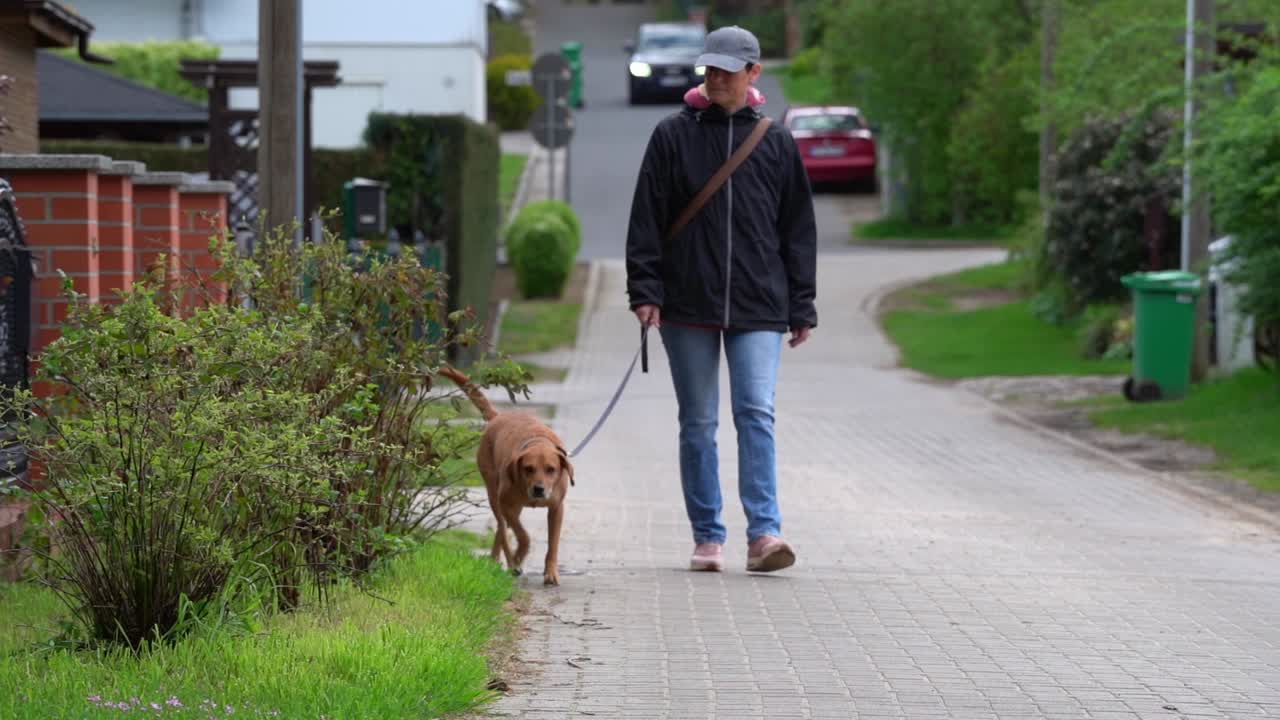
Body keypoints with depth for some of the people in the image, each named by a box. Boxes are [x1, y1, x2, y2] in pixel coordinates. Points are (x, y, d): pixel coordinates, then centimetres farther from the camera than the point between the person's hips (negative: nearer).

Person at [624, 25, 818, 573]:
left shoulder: (776, 144, 8)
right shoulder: (673, 136, 5)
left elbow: (798, 230, 11)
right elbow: (647, 219, 3)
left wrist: (802, 307, 8)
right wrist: (645, 290, -6)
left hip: (758, 307, 0)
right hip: (688, 303, 0)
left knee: (756, 412, -12)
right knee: (698, 423, 4)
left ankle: (764, 533, -16)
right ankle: (707, 538, 10)